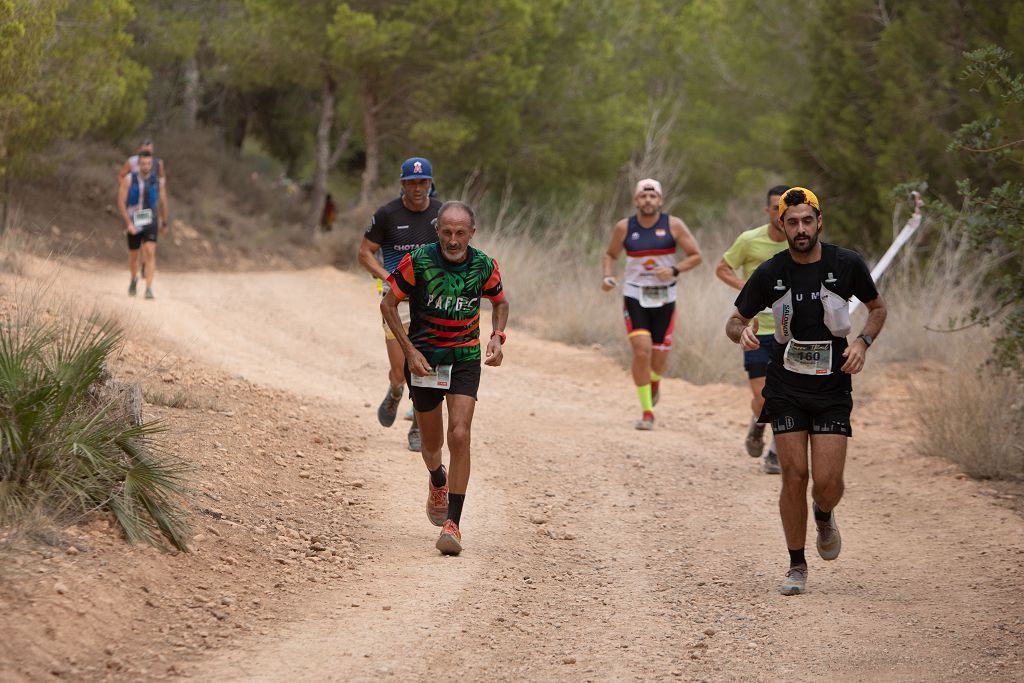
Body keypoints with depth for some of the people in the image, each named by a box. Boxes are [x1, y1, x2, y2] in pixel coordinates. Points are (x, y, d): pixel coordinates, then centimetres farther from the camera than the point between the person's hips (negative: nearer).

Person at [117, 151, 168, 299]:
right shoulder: (129, 180, -10)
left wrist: (164, 223, 17)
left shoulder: (158, 181, -6)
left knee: (150, 253, -18)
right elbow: (121, 202, -10)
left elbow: (163, 203, 7)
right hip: (133, 223, 1)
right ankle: (134, 279, 46)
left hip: (150, 223, -1)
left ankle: (149, 289, -22)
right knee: (133, 255, 15)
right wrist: (128, 224, -18)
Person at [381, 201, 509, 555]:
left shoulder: (484, 266, -8)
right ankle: (438, 484, 48)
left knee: (460, 436, -17)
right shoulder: (417, 262, -15)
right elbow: (388, 304, -5)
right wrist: (409, 350, -12)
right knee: (431, 443, 11)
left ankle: (453, 523, -14)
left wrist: (497, 337, -6)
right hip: (423, 358, 0)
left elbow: (500, 302, 12)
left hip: (465, 359, 0)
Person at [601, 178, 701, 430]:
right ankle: (647, 412, -6)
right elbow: (610, 255, 14)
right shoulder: (624, 228, -2)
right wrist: (608, 276, -5)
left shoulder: (673, 226, -5)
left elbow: (695, 256, -1)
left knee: (659, 359, 5)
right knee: (641, 350, -17)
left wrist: (674, 270, -18)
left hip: (664, 298, 1)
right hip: (635, 297, 0)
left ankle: (654, 381, 45)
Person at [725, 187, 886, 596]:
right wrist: (742, 333, -18)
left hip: (832, 386, 0)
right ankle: (796, 566, 10)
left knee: (828, 482, -8)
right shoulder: (770, 273, -4)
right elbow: (735, 321, 6)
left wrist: (863, 343, -6)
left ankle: (824, 516, 29)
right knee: (794, 476, -6)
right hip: (786, 388, 0)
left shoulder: (847, 265, -4)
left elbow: (877, 307, 13)